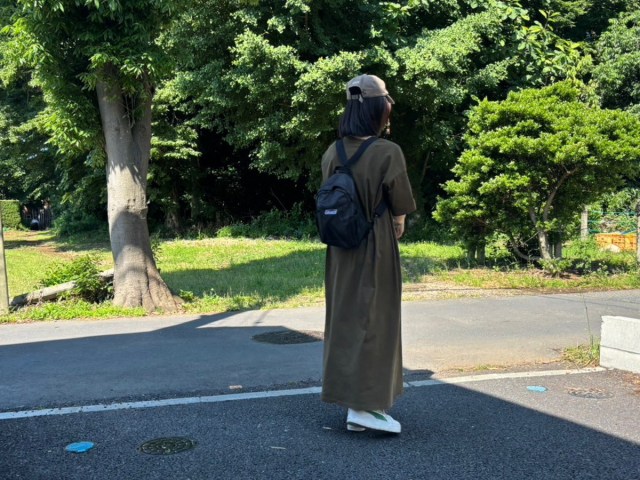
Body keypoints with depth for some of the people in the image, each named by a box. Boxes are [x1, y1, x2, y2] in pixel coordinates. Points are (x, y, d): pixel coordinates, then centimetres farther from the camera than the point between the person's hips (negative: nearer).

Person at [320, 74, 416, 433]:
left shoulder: (333, 154, 0)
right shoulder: (388, 153, -17)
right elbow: (400, 212, -10)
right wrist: (397, 228, 12)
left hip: (341, 251, 6)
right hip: (377, 251, -6)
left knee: (345, 318, 15)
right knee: (374, 322, 2)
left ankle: (347, 393, 26)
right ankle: (364, 406, 4)